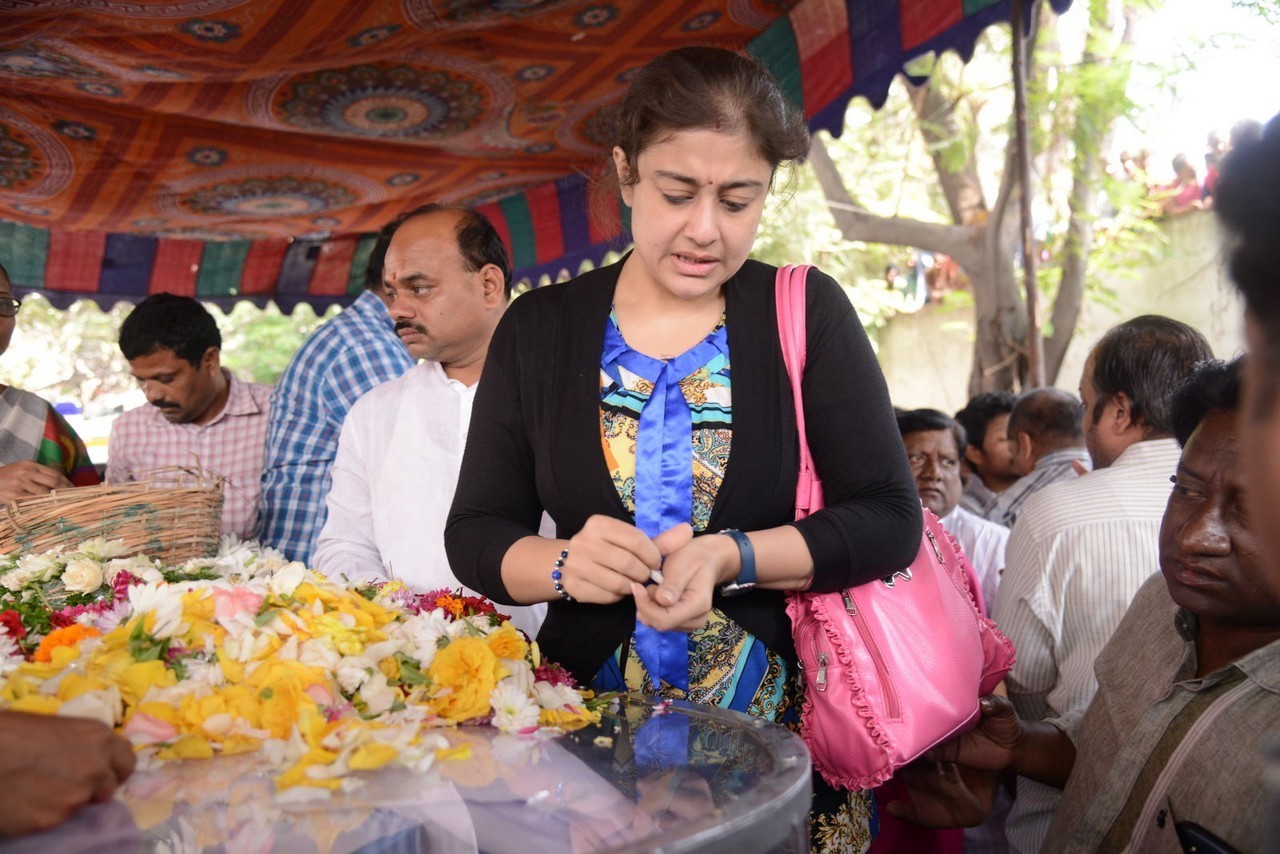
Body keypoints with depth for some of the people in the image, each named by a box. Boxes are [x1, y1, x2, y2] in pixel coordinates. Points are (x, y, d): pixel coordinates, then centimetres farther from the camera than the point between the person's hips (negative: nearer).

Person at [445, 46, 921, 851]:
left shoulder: (806, 313, -5)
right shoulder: (540, 328, -1)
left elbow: (890, 523, -8)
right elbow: (474, 534, 0)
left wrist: (730, 558, -24)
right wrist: (564, 565, -21)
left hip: (782, 728, 0)